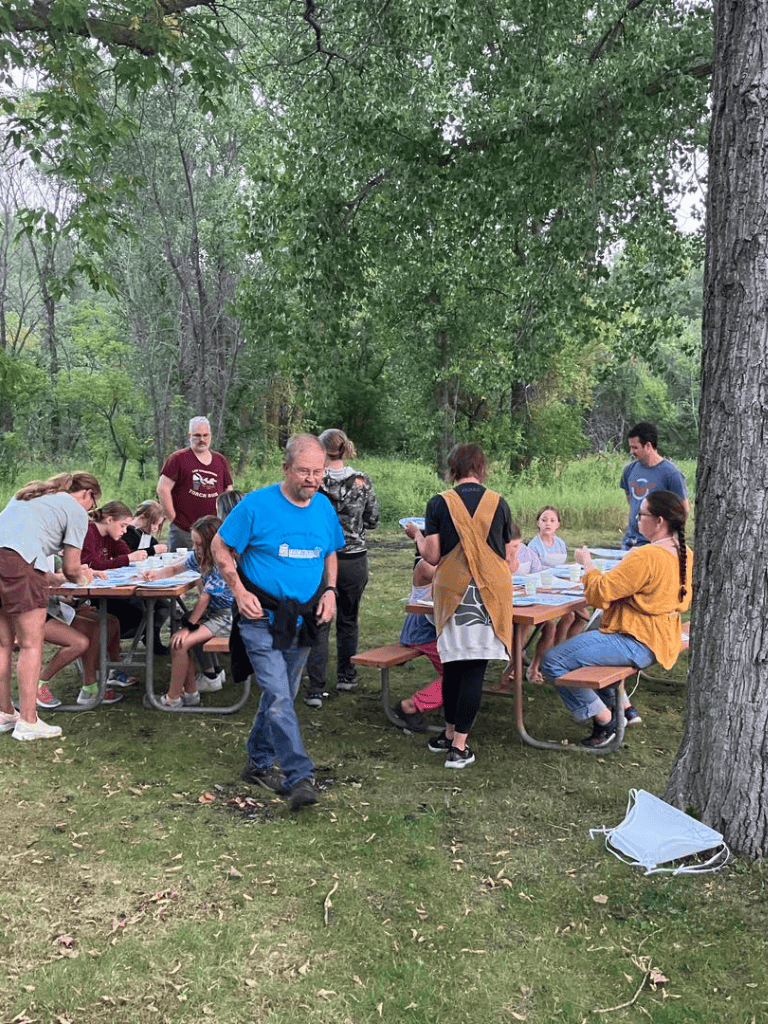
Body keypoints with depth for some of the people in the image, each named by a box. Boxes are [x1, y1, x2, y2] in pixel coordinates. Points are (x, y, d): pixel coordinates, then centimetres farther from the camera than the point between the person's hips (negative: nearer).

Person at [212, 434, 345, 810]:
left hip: (303, 620, 6)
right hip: (262, 617, -5)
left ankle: (258, 762, 32)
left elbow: (329, 554, 18)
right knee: (278, 696, -13)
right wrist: (240, 592, -15)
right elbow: (221, 548, -5)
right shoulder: (256, 505, -13)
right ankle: (298, 777, -8)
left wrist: (329, 590, 2)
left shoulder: (324, 508, 3)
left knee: (282, 694, 15)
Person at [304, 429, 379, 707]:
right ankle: (346, 675, 34)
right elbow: (373, 520, 3)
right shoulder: (362, 481, -4)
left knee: (319, 624, 4)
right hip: (354, 558, 2)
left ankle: (316, 689, 0)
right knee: (348, 619, 20)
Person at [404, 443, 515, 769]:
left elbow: (432, 556, -5)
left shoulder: (439, 503, -2)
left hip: (453, 590, 1)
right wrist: (509, 568, 31)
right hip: (490, 590, 0)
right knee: (475, 667, 0)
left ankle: (450, 734, 26)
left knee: (453, 663, 15)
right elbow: (507, 556, 8)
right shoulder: (498, 503, 2)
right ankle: (459, 746, 0)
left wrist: (416, 534, 15)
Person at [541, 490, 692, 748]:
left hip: (637, 644, -11)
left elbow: (600, 593, -23)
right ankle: (624, 707, 28)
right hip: (659, 640, 11)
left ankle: (604, 719, 0)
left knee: (553, 661, -12)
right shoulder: (684, 554, 5)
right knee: (578, 644, 31)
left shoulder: (647, 557, -25)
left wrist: (588, 565, -4)